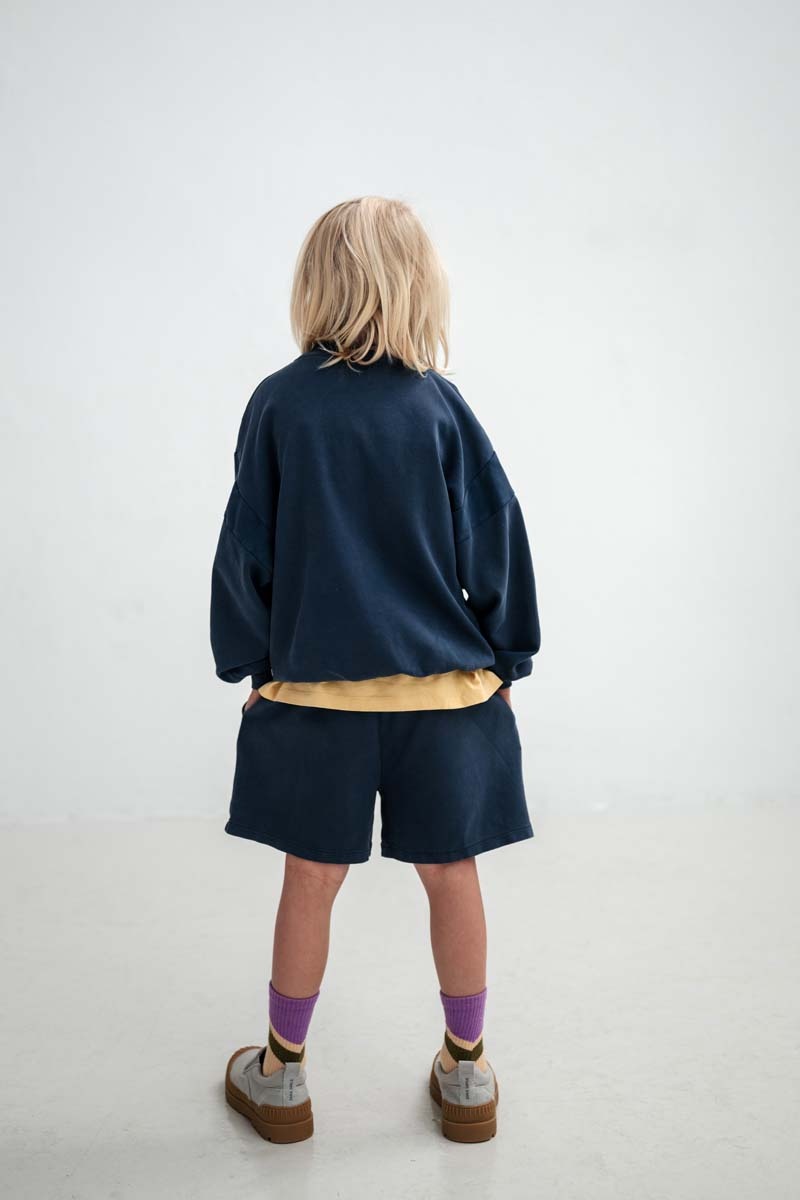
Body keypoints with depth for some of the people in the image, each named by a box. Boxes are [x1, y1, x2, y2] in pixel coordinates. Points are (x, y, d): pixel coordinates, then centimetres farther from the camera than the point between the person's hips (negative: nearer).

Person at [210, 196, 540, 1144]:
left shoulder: (278, 404, -5)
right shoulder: (440, 405, -6)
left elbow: (248, 549, -2)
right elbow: (495, 541, -3)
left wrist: (250, 661, 10)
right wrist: (505, 659, 8)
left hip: (315, 685, 0)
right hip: (444, 687, 0)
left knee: (311, 880, 13)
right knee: (450, 875, 13)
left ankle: (281, 1078, 31)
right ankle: (467, 1078, 29)